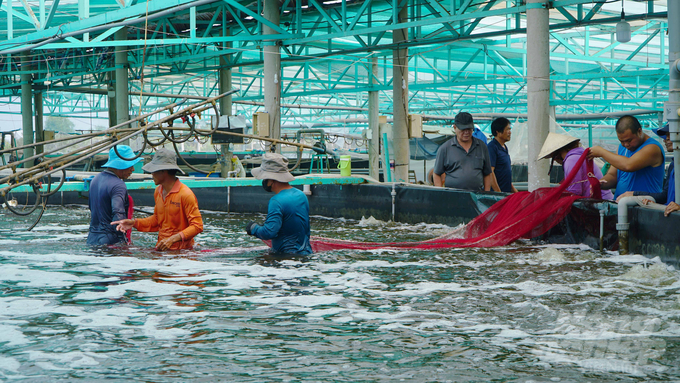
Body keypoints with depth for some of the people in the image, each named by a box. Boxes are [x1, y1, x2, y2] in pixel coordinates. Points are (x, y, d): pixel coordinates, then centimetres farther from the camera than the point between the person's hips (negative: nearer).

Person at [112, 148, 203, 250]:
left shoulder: (185, 194, -12)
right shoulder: (158, 191, 13)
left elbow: (197, 226, -13)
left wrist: (173, 239, -22)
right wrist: (134, 223, 12)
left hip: (181, 251, -7)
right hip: (161, 249, 7)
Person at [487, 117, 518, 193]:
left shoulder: (504, 147, 17)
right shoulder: (491, 147, -13)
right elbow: (490, 172, -19)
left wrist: (513, 189, 23)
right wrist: (499, 194, -21)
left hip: (507, 192, 9)